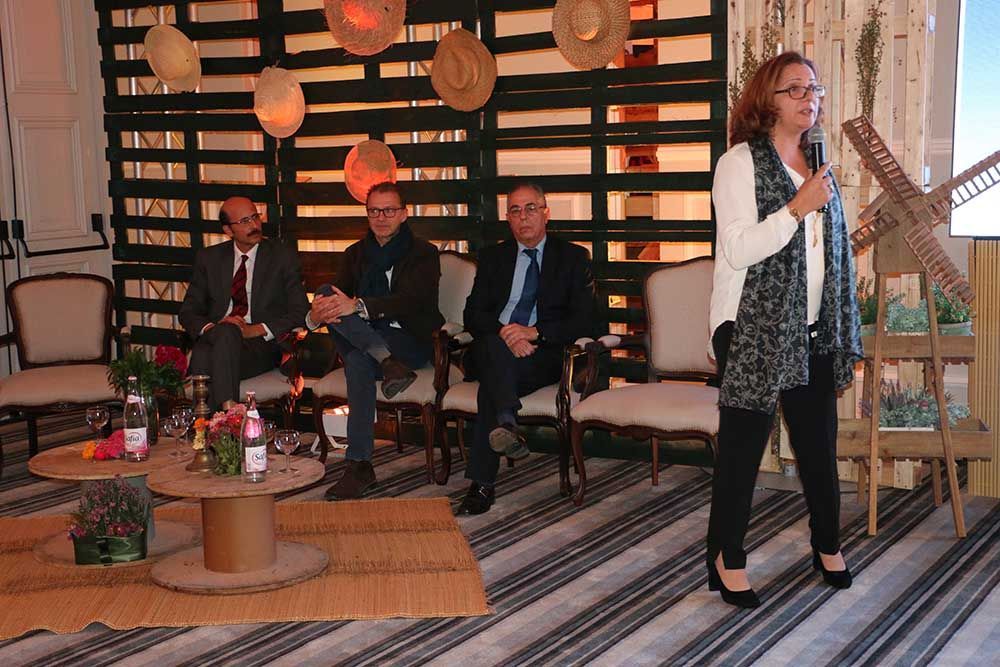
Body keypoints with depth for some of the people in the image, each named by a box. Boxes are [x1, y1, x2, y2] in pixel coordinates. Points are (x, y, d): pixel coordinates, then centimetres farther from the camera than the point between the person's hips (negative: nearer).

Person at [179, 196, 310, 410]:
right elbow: (188, 312, 15)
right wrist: (209, 328, -9)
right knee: (201, 354, -35)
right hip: (215, 339, 2)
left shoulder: (283, 256, 8)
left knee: (227, 333, -37)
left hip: (262, 345, -2)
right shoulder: (209, 258, 17)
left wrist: (255, 330, -13)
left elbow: (300, 313, 1)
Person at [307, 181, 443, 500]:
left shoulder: (423, 253, 2)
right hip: (367, 338, 4)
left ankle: (359, 465, -34)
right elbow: (337, 299, 4)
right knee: (325, 293, -21)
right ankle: (388, 364, -38)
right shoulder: (356, 254, 18)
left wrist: (357, 306, -30)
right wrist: (316, 315, -22)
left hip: (411, 340, -4)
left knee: (358, 360, -36)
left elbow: (412, 300, -16)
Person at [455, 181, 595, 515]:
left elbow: (583, 320, 0)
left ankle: (482, 484, -40)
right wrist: (504, 334, -16)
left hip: (545, 354, -2)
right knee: (495, 347, -37)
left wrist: (534, 332, -17)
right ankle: (507, 424, -57)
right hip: (492, 348, 2)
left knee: (492, 383, -34)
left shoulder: (573, 257, 12)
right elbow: (473, 315, 7)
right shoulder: (493, 257, 20)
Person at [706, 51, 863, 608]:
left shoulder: (818, 166, 14)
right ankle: (728, 557, 14)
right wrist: (797, 208, -22)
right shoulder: (741, 162, -8)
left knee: (819, 441, 12)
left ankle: (828, 544, 30)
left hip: (813, 331, 6)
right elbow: (737, 250, -16)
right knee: (743, 445, 0)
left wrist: (847, 332, 18)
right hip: (754, 331, -6)